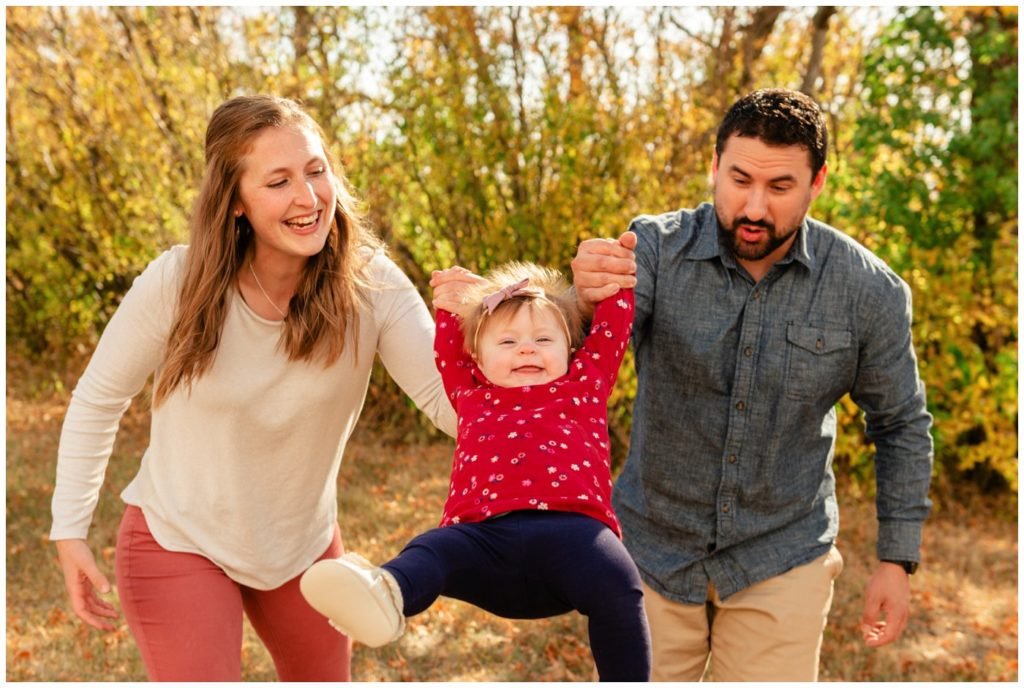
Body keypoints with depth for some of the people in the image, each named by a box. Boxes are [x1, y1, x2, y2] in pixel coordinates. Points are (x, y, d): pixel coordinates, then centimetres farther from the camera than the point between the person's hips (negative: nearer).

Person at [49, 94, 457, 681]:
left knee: (325, 677, 23)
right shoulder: (177, 284, -23)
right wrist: (70, 532, -9)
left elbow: (453, 397, -30)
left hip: (305, 542, 4)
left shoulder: (370, 285, -20)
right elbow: (98, 401, -8)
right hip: (180, 543, -3)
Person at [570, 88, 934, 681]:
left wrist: (899, 559, 2)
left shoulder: (868, 289, -12)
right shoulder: (656, 248, -15)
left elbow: (902, 426, 2)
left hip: (782, 561, 0)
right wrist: (585, 300, -51)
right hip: (653, 550, 1)